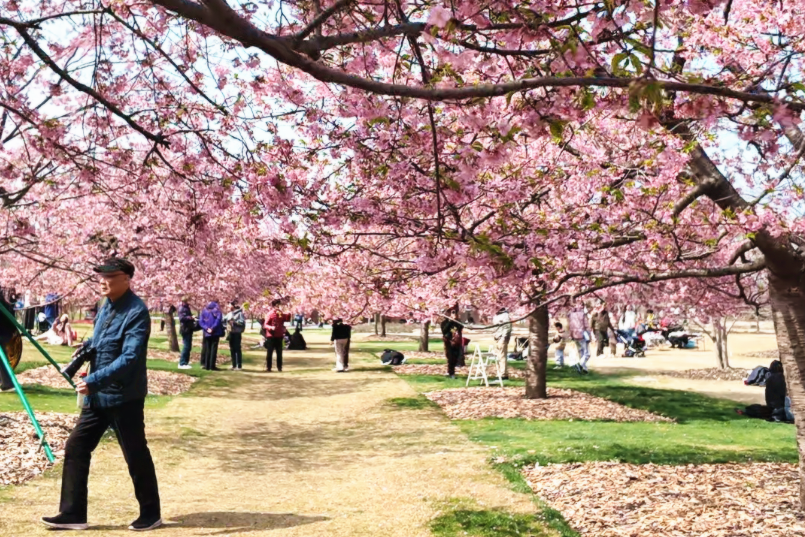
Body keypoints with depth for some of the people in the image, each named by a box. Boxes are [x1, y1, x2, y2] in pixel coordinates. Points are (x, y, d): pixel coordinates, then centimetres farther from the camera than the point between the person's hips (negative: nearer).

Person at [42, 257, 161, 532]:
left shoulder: (136, 312, -20)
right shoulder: (107, 306, 9)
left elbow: (129, 359, -27)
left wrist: (93, 381, -30)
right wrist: (86, 347, 3)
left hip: (124, 397, -9)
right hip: (97, 396, 9)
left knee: (136, 456, 3)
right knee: (75, 447, 8)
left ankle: (151, 514, 19)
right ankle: (72, 513, 18)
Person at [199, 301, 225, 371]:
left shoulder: (204, 311, 9)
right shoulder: (217, 311, -2)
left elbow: (201, 322, 0)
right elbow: (218, 320, -16)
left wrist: (206, 328, -9)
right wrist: (212, 328, -15)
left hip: (206, 333, 4)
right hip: (215, 333, -3)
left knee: (207, 349, 10)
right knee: (213, 349, -2)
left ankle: (207, 365, 9)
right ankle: (212, 366, -6)